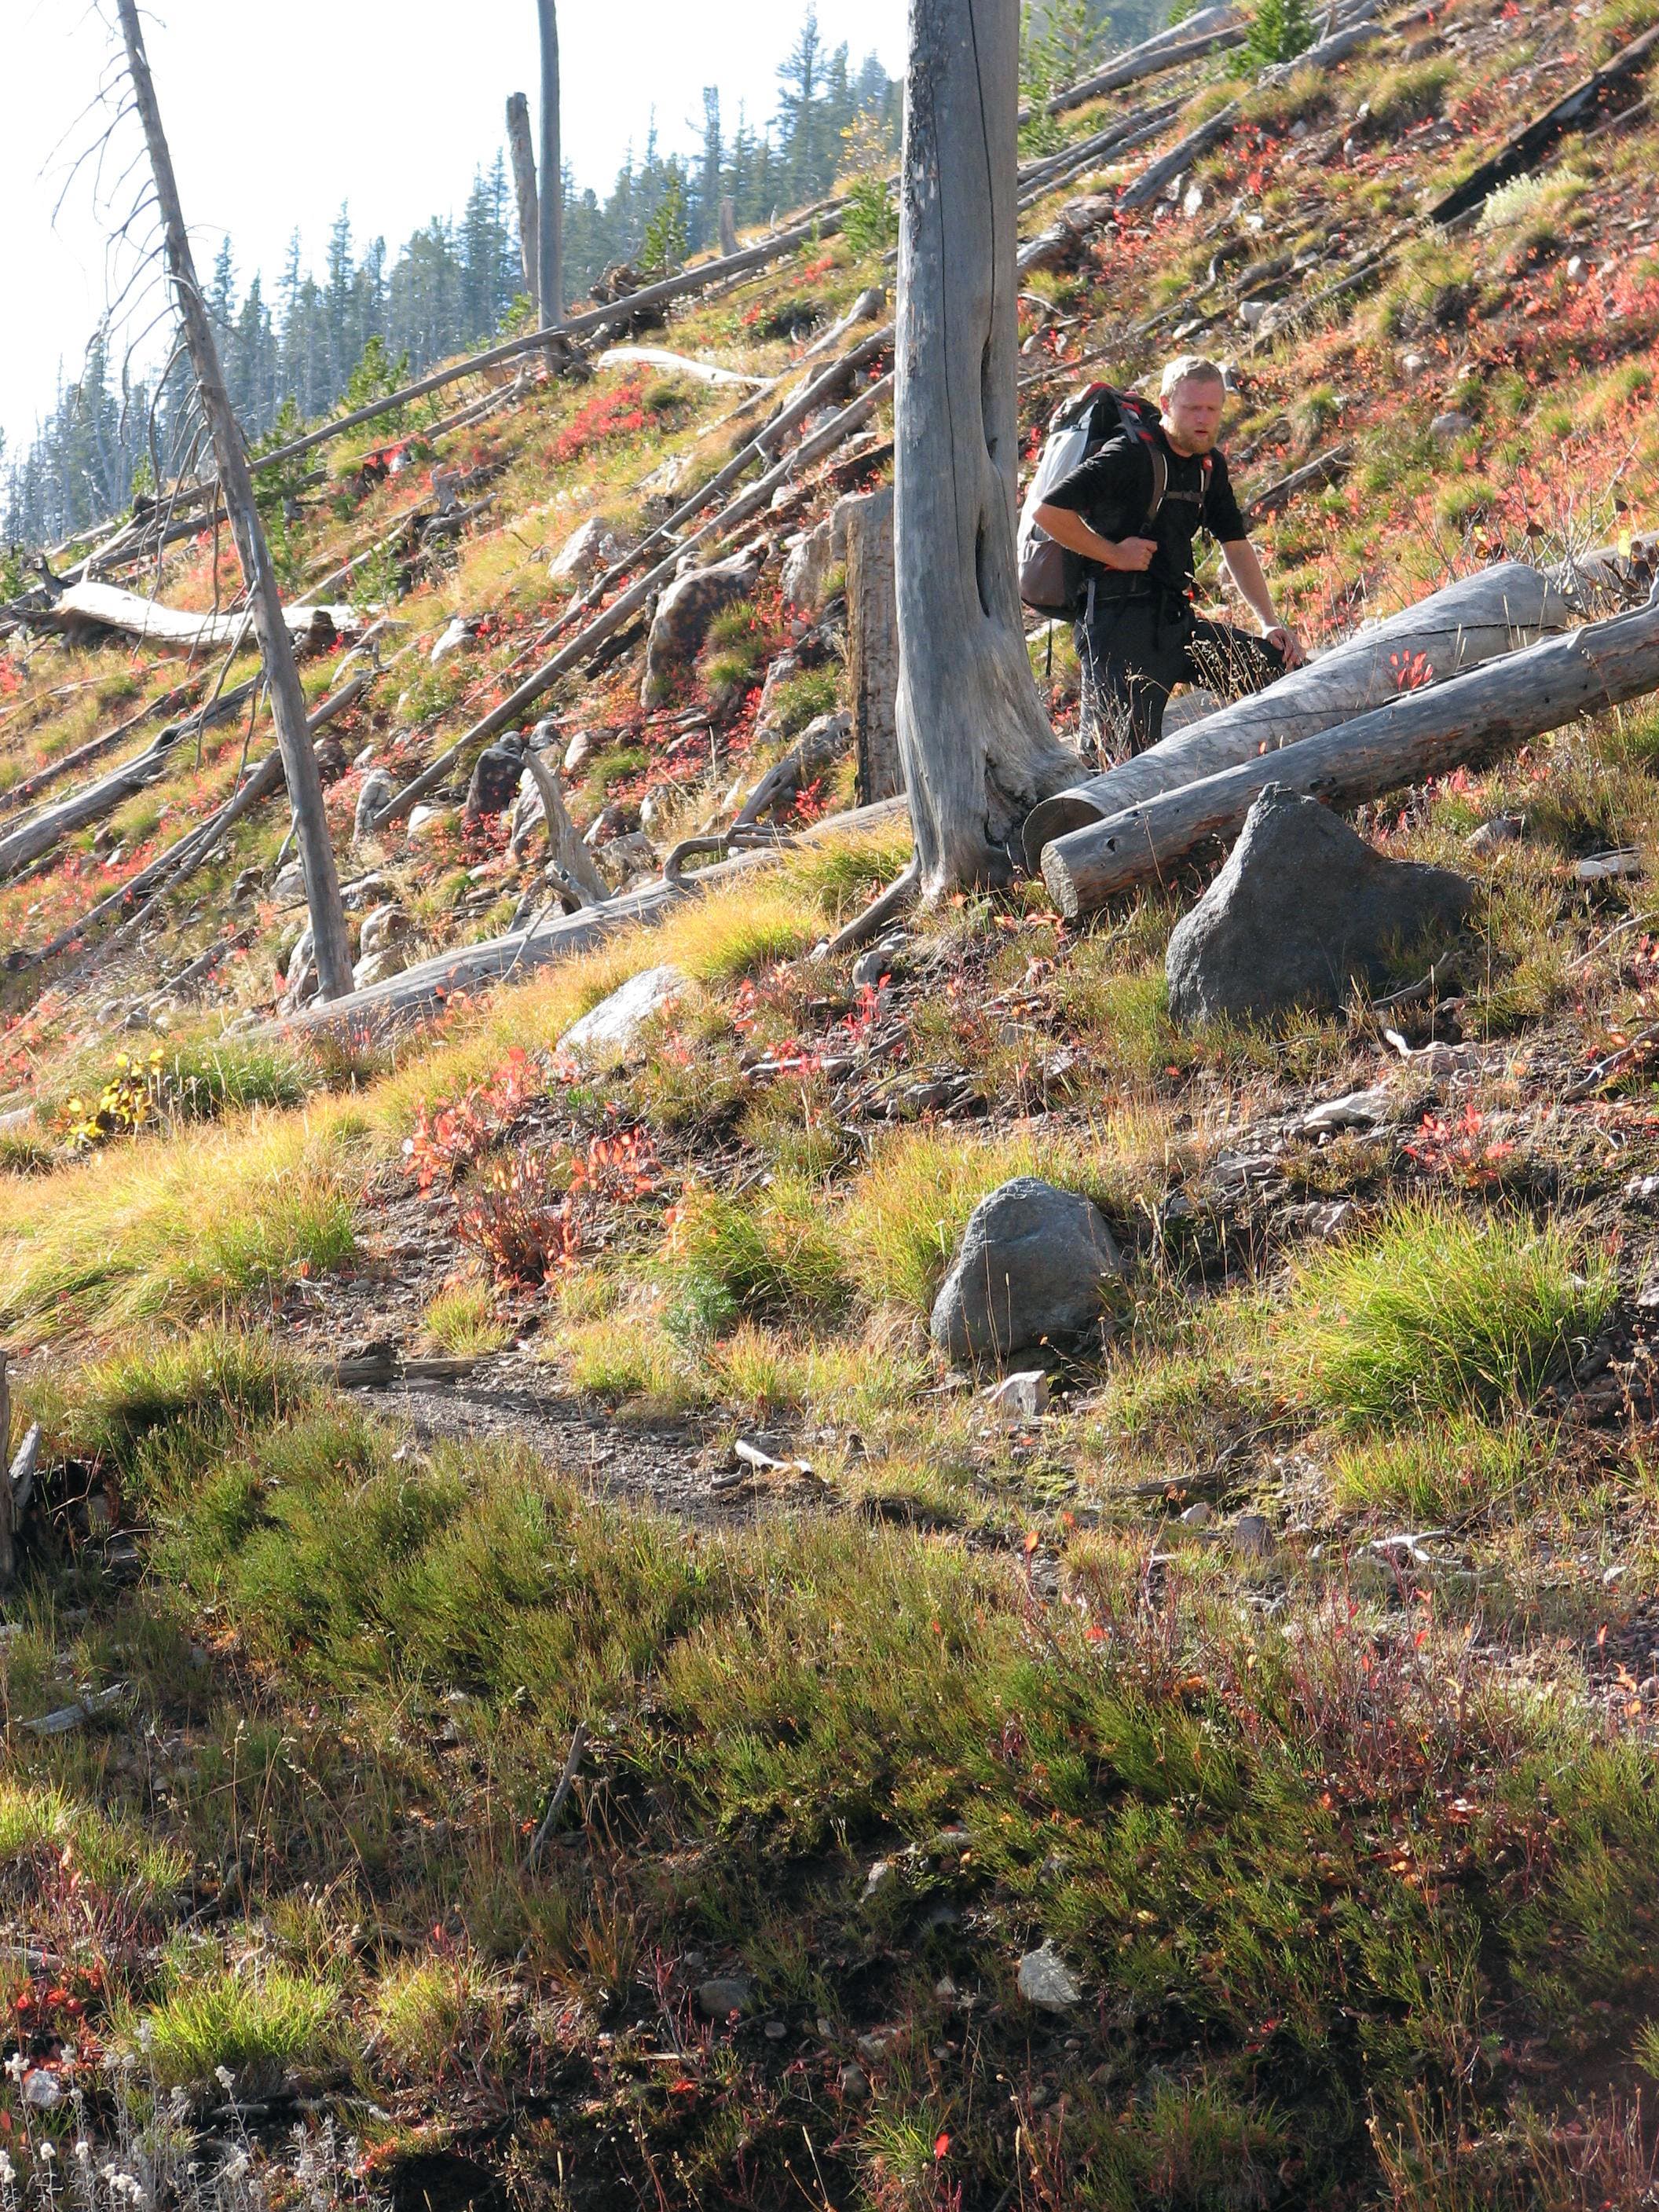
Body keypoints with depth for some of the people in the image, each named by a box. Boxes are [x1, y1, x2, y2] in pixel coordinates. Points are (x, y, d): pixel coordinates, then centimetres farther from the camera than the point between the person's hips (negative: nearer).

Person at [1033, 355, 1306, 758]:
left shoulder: (1210, 464, 13)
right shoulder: (1130, 454, -13)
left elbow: (1236, 545, 23)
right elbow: (1049, 511, -20)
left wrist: (1270, 622, 16)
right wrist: (1113, 554, -13)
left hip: (1178, 621, 8)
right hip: (1119, 625, -8)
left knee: (1288, 668, 2)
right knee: (1131, 754, -14)